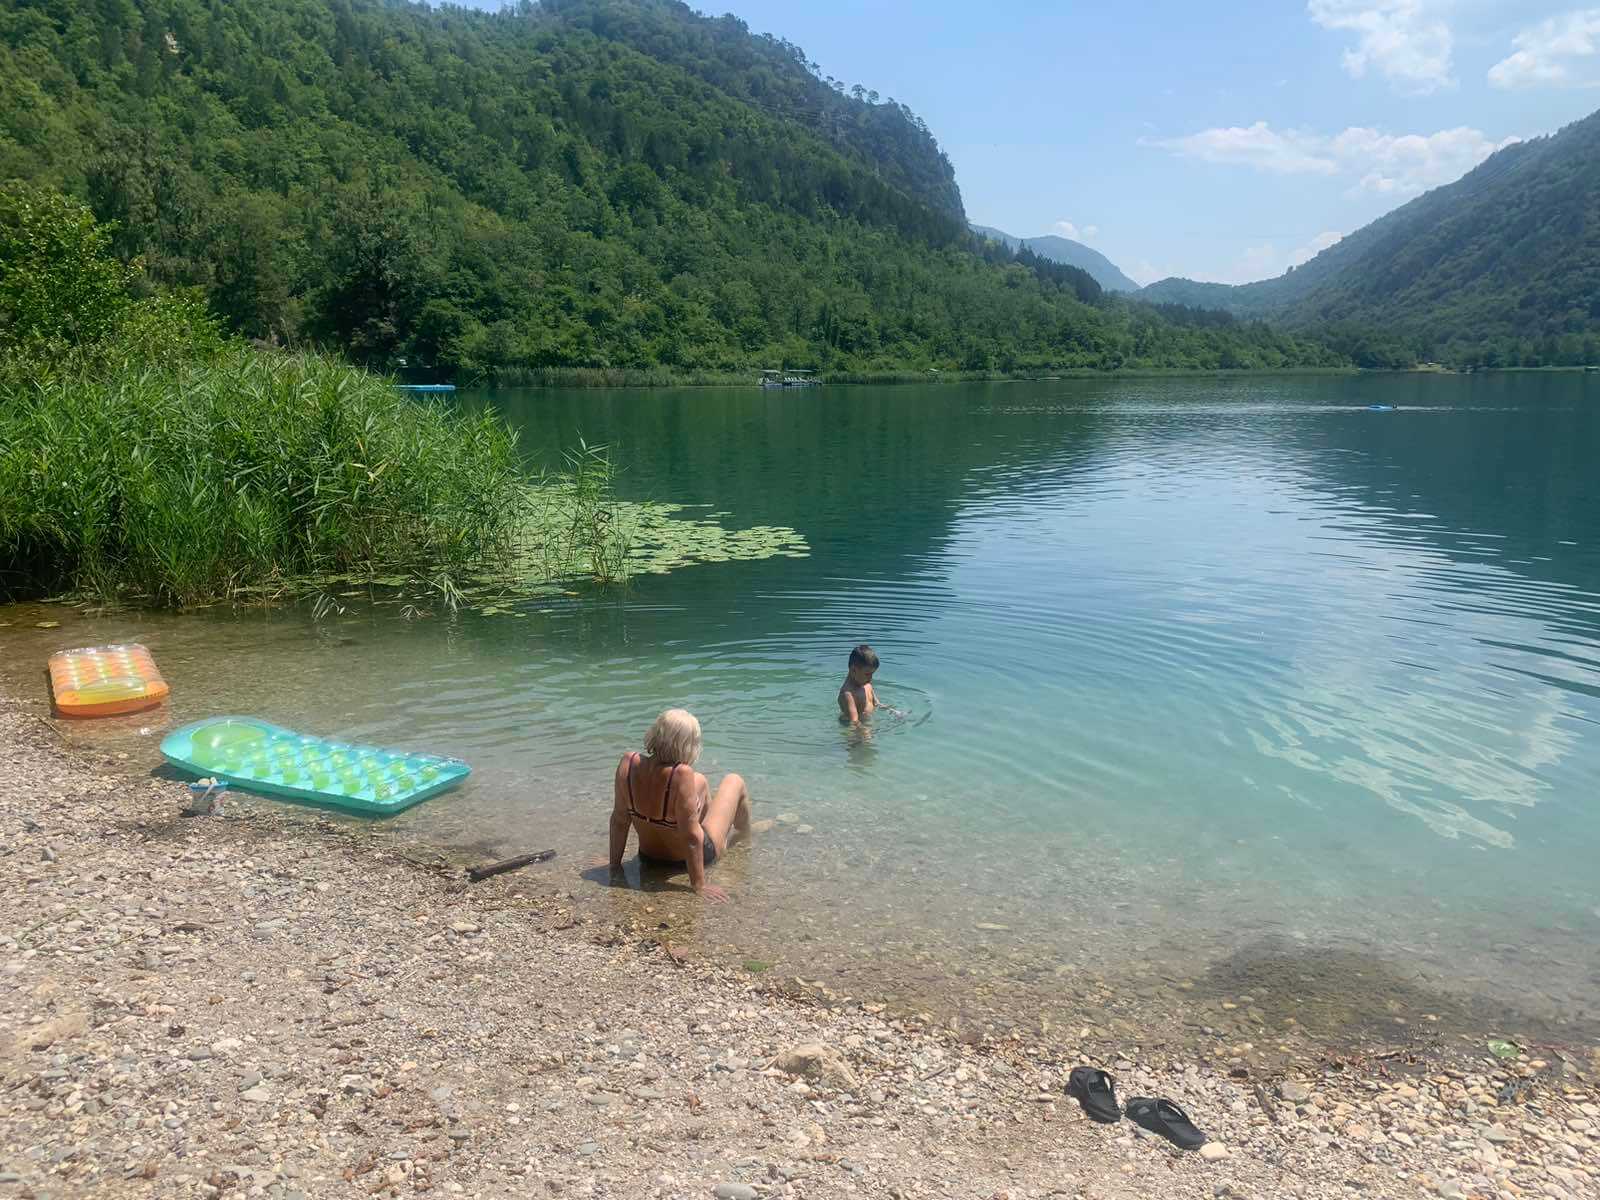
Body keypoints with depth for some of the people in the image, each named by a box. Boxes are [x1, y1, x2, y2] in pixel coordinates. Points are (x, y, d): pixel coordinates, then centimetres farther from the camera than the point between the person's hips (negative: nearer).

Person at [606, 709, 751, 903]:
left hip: (649, 856, 5)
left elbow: (619, 820, -13)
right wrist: (699, 885, -23)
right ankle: (744, 833, 49)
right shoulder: (681, 774, -38)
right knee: (734, 782, 17)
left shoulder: (628, 763, -23)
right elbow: (690, 836, -33)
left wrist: (615, 865, -1)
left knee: (699, 781, 27)